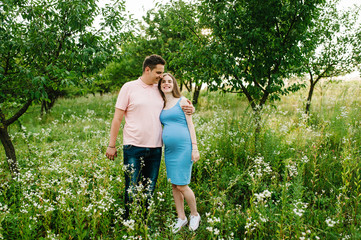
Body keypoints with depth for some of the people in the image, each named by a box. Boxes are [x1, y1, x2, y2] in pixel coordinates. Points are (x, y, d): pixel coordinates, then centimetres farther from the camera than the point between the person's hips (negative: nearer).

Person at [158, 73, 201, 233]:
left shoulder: (182, 101, 1)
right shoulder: (161, 105, 13)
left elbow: (190, 124, -2)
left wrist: (194, 147, -8)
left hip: (183, 147, -5)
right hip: (169, 149, 5)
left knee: (182, 185, -5)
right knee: (174, 185, 9)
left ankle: (195, 215, 18)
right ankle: (181, 218, 22)